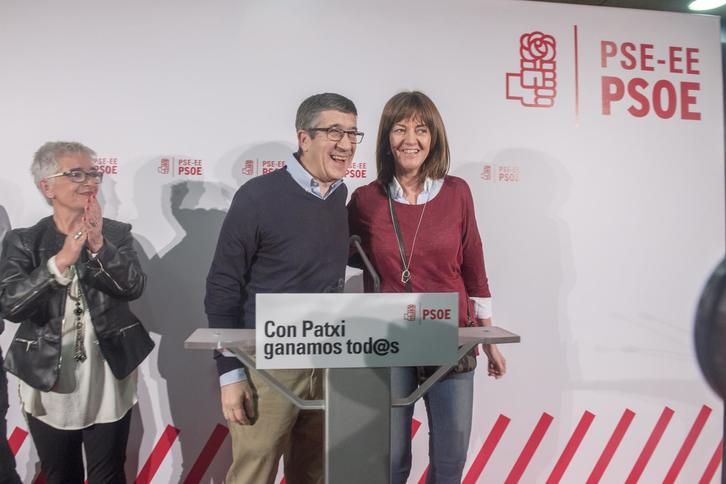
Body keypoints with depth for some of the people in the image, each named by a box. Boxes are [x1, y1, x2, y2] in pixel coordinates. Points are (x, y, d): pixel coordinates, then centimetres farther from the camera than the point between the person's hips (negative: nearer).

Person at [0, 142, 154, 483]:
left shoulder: (117, 233, -2)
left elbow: (134, 287, -14)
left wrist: (98, 245, -28)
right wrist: (62, 260, -28)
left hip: (108, 384, 0)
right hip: (48, 386, 0)